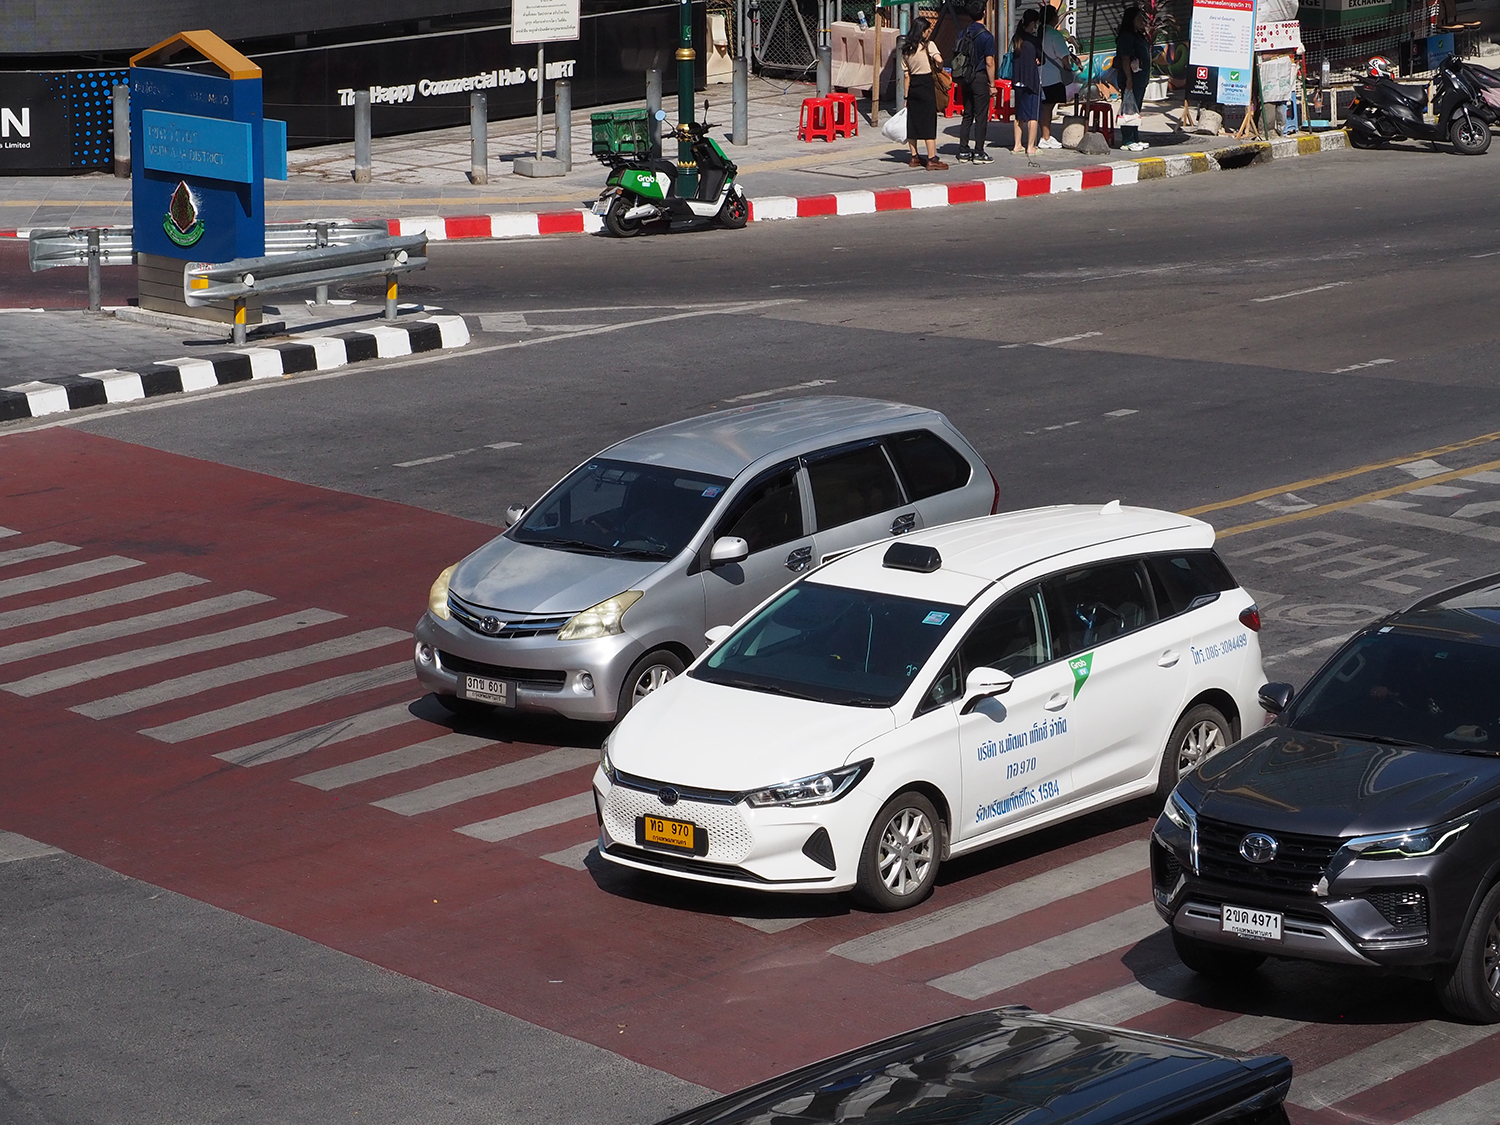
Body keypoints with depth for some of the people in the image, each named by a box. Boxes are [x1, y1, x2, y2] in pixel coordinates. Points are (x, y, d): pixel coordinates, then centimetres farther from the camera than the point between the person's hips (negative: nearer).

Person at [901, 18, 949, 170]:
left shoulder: (906, 50, 9)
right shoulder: (928, 45, -8)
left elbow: (906, 75, 9)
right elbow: (939, 60, -25)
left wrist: (906, 97, 10)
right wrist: (937, 66, 0)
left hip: (913, 87, 6)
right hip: (926, 85, -6)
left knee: (912, 122, 11)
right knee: (929, 122, -4)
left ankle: (914, 157, 16)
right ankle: (932, 160, -6)